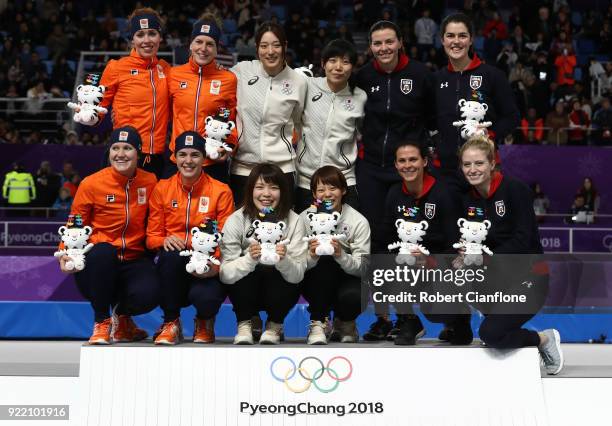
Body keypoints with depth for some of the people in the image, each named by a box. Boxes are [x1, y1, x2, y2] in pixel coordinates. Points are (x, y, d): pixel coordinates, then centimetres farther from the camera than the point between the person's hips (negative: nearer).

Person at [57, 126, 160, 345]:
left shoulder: (150, 182, 2)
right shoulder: (91, 184, -3)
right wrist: (66, 253, -12)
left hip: (134, 261, 1)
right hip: (97, 262, -1)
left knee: (148, 295, -31)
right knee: (103, 251, -38)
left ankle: (121, 317, 9)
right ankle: (101, 322, -14)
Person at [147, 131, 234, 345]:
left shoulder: (221, 191, 1)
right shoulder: (162, 188, 7)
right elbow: (152, 235, 8)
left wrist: (216, 265, -20)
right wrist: (165, 241, -17)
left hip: (206, 270, -2)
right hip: (173, 266, 2)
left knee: (206, 298, -34)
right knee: (171, 254, -34)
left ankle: (205, 321, 9)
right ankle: (171, 322, -10)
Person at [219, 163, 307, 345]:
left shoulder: (294, 221, -15)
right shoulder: (236, 220, -16)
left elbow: (298, 275, -19)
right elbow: (225, 274, -23)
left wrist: (284, 260, -40)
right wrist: (249, 259, -41)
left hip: (279, 291, 0)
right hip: (245, 292, 0)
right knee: (250, 268, -30)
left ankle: (274, 325, -1)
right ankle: (244, 324, -6)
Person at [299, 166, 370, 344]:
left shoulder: (359, 222, -12)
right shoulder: (305, 219, -10)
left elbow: (362, 268, -16)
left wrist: (341, 255, -36)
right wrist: (311, 256, -36)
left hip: (347, 278, -1)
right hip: (316, 282, 1)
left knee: (353, 297, -34)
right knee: (325, 260, -31)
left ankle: (345, 323, 4)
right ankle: (317, 324, -20)